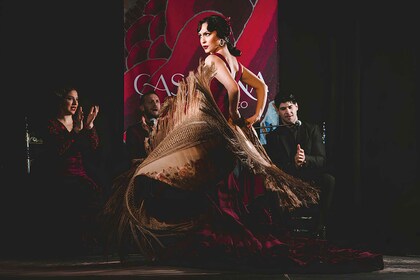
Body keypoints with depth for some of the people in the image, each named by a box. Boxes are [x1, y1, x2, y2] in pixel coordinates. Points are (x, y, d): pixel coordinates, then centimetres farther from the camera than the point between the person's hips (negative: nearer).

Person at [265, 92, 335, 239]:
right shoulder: (273, 136, 14)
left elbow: (322, 160, 3)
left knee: (329, 180, -33)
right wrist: (293, 164, -23)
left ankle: (320, 227, -28)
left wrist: (305, 159, -22)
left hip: (311, 177, 1)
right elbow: (273, 166, 0)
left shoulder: (312, 129, 15)